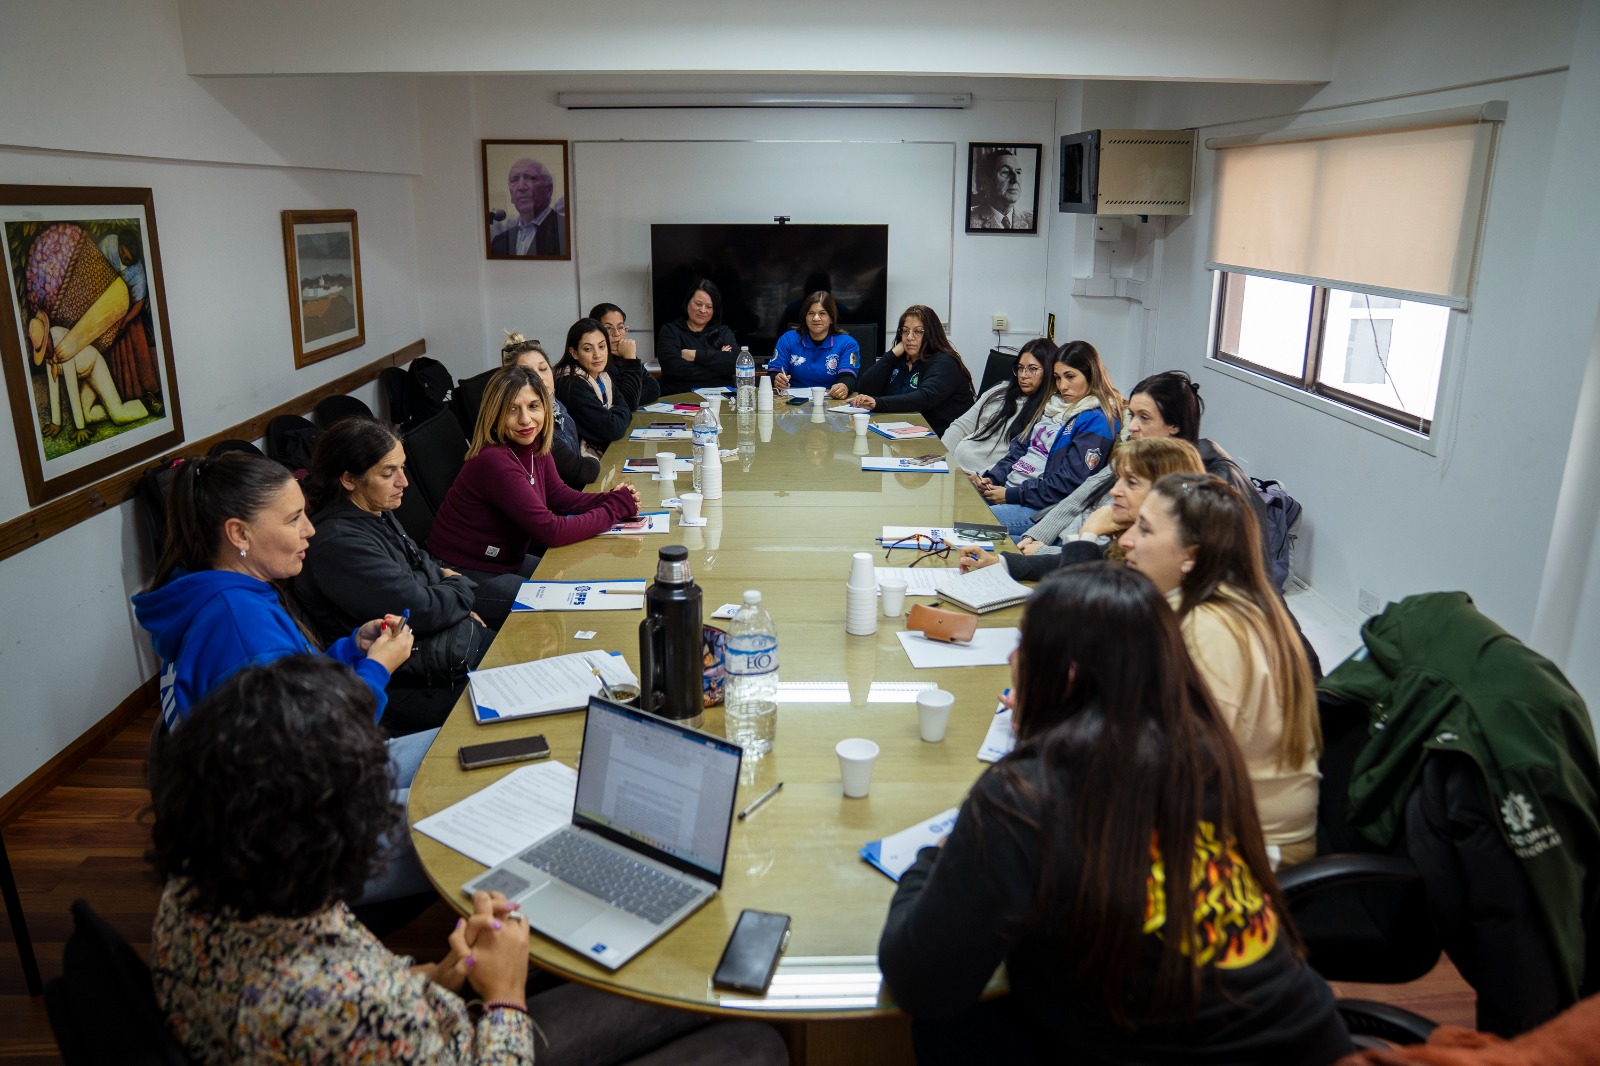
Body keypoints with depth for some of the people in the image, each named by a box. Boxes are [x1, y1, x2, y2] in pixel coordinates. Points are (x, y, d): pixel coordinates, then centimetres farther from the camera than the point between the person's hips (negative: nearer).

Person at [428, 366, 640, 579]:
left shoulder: (534, 445, -5)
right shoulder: (495, 461, -29)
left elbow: (557, 495, 8)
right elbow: (552, 531, -28)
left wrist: (610, 499, -9)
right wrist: (616, 508, -21)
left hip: (506, 561, 8)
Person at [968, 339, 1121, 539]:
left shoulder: (1097, 421, -9)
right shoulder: (1054, 405, 18)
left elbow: (1069, 482, -17)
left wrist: (1011, 495, -15)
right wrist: (991, 478, 0)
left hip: (1040, 507, -8)